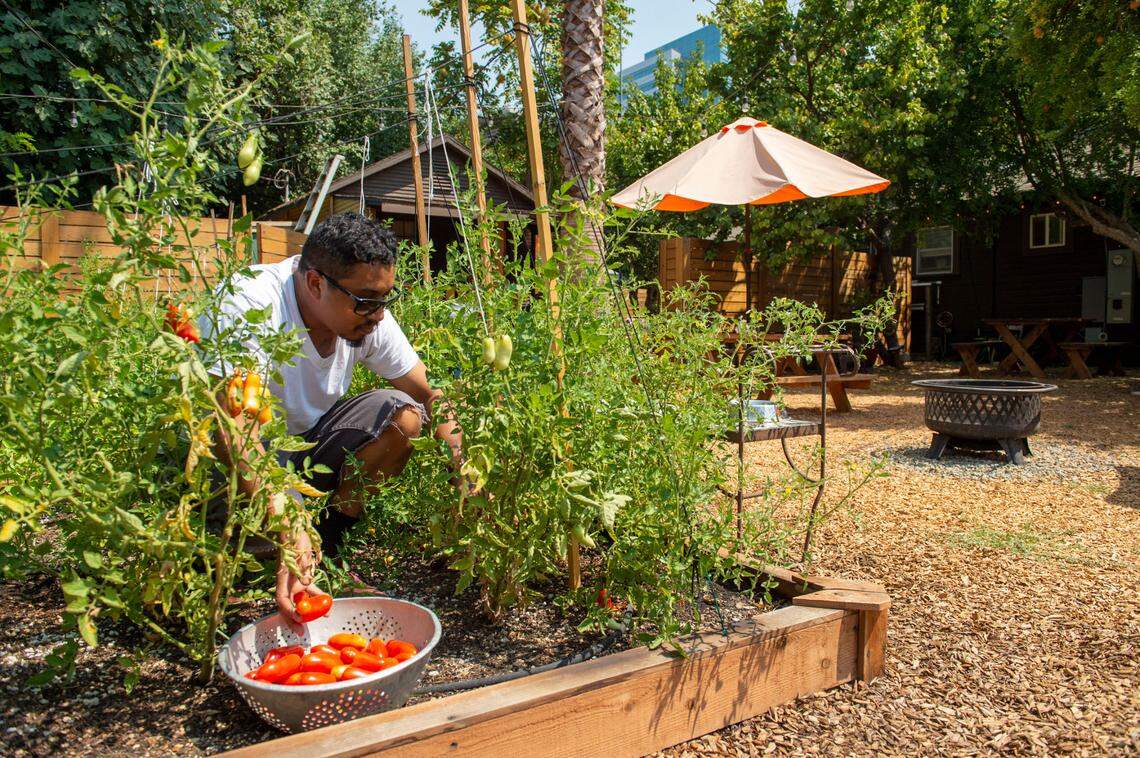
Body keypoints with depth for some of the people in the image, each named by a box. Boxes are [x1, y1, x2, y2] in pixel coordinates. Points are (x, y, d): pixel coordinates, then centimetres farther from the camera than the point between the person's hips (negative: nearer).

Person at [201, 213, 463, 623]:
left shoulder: (367, 315, -12)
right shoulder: (248, 307, -30)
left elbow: (430, 395, -6)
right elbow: (233, 428, -40)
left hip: (303, 440, 6)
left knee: (402, 413, -16)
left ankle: (327, 537, -6)